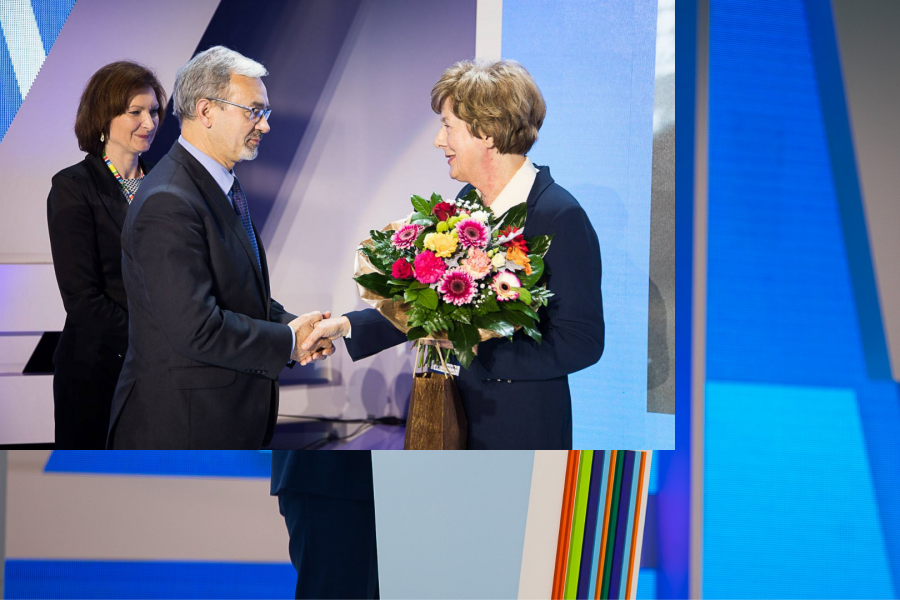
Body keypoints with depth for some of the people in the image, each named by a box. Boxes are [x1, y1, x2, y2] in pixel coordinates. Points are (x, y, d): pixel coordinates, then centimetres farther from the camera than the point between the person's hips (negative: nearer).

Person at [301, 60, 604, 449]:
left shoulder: (561, 218, -18)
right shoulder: (468, 201, 5)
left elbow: (581, 342, -20)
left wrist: (477, 345, -23)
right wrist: (348, 326, 6)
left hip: (522, 429, -7)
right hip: (457, 416, 7)